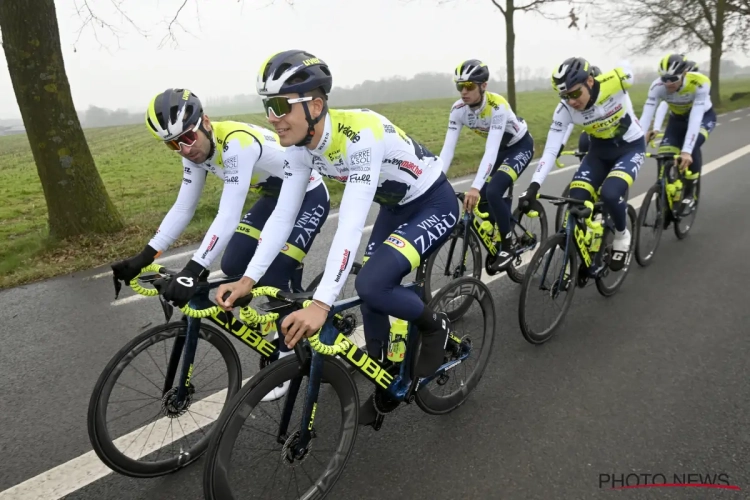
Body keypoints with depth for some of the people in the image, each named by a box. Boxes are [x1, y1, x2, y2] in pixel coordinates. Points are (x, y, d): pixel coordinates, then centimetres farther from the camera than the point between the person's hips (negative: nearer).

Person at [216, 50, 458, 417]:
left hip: (434, 204, -7)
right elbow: (282, 216, -10)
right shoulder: (300, 146, -12)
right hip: (395, 207, 8)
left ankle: (435, 327, 4)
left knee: (371, 285, -25)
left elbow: (351, 224, -42)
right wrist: (248, 279, -18)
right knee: (371, 297, 6)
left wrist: (320, 304, -47)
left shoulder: (360, 134, -35)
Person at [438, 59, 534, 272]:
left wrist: (475, 187, -54)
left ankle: (507, 247, -7)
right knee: (480, 198, -4)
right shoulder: (458, 109, -19)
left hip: (520, 146, -6)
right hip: (500, 148, 6)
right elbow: (447, 149, -23)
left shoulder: (497, 106, -35)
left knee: (492, 192, -25)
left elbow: (491, 152, -43)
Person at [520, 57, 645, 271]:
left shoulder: (617, 80, -29)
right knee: (576, 200, -16)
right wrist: (534, 186, -36)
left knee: (610, 194, -29)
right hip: (599, 150, 3)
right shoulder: (564, 110, -22)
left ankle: (622, 235, 4)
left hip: (630, 147, -3)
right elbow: (550, 150, -24)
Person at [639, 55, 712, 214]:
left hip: (704, 116, -3)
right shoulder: (658, 86, -30)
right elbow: (645, 116, -34)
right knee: (665, 154, -18)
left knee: (692, 147, -30)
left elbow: (695, 119, -42)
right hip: (677, 118, 3)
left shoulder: (700, 83, -36)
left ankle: (689, 193, -8)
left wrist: (687, 151, -51)